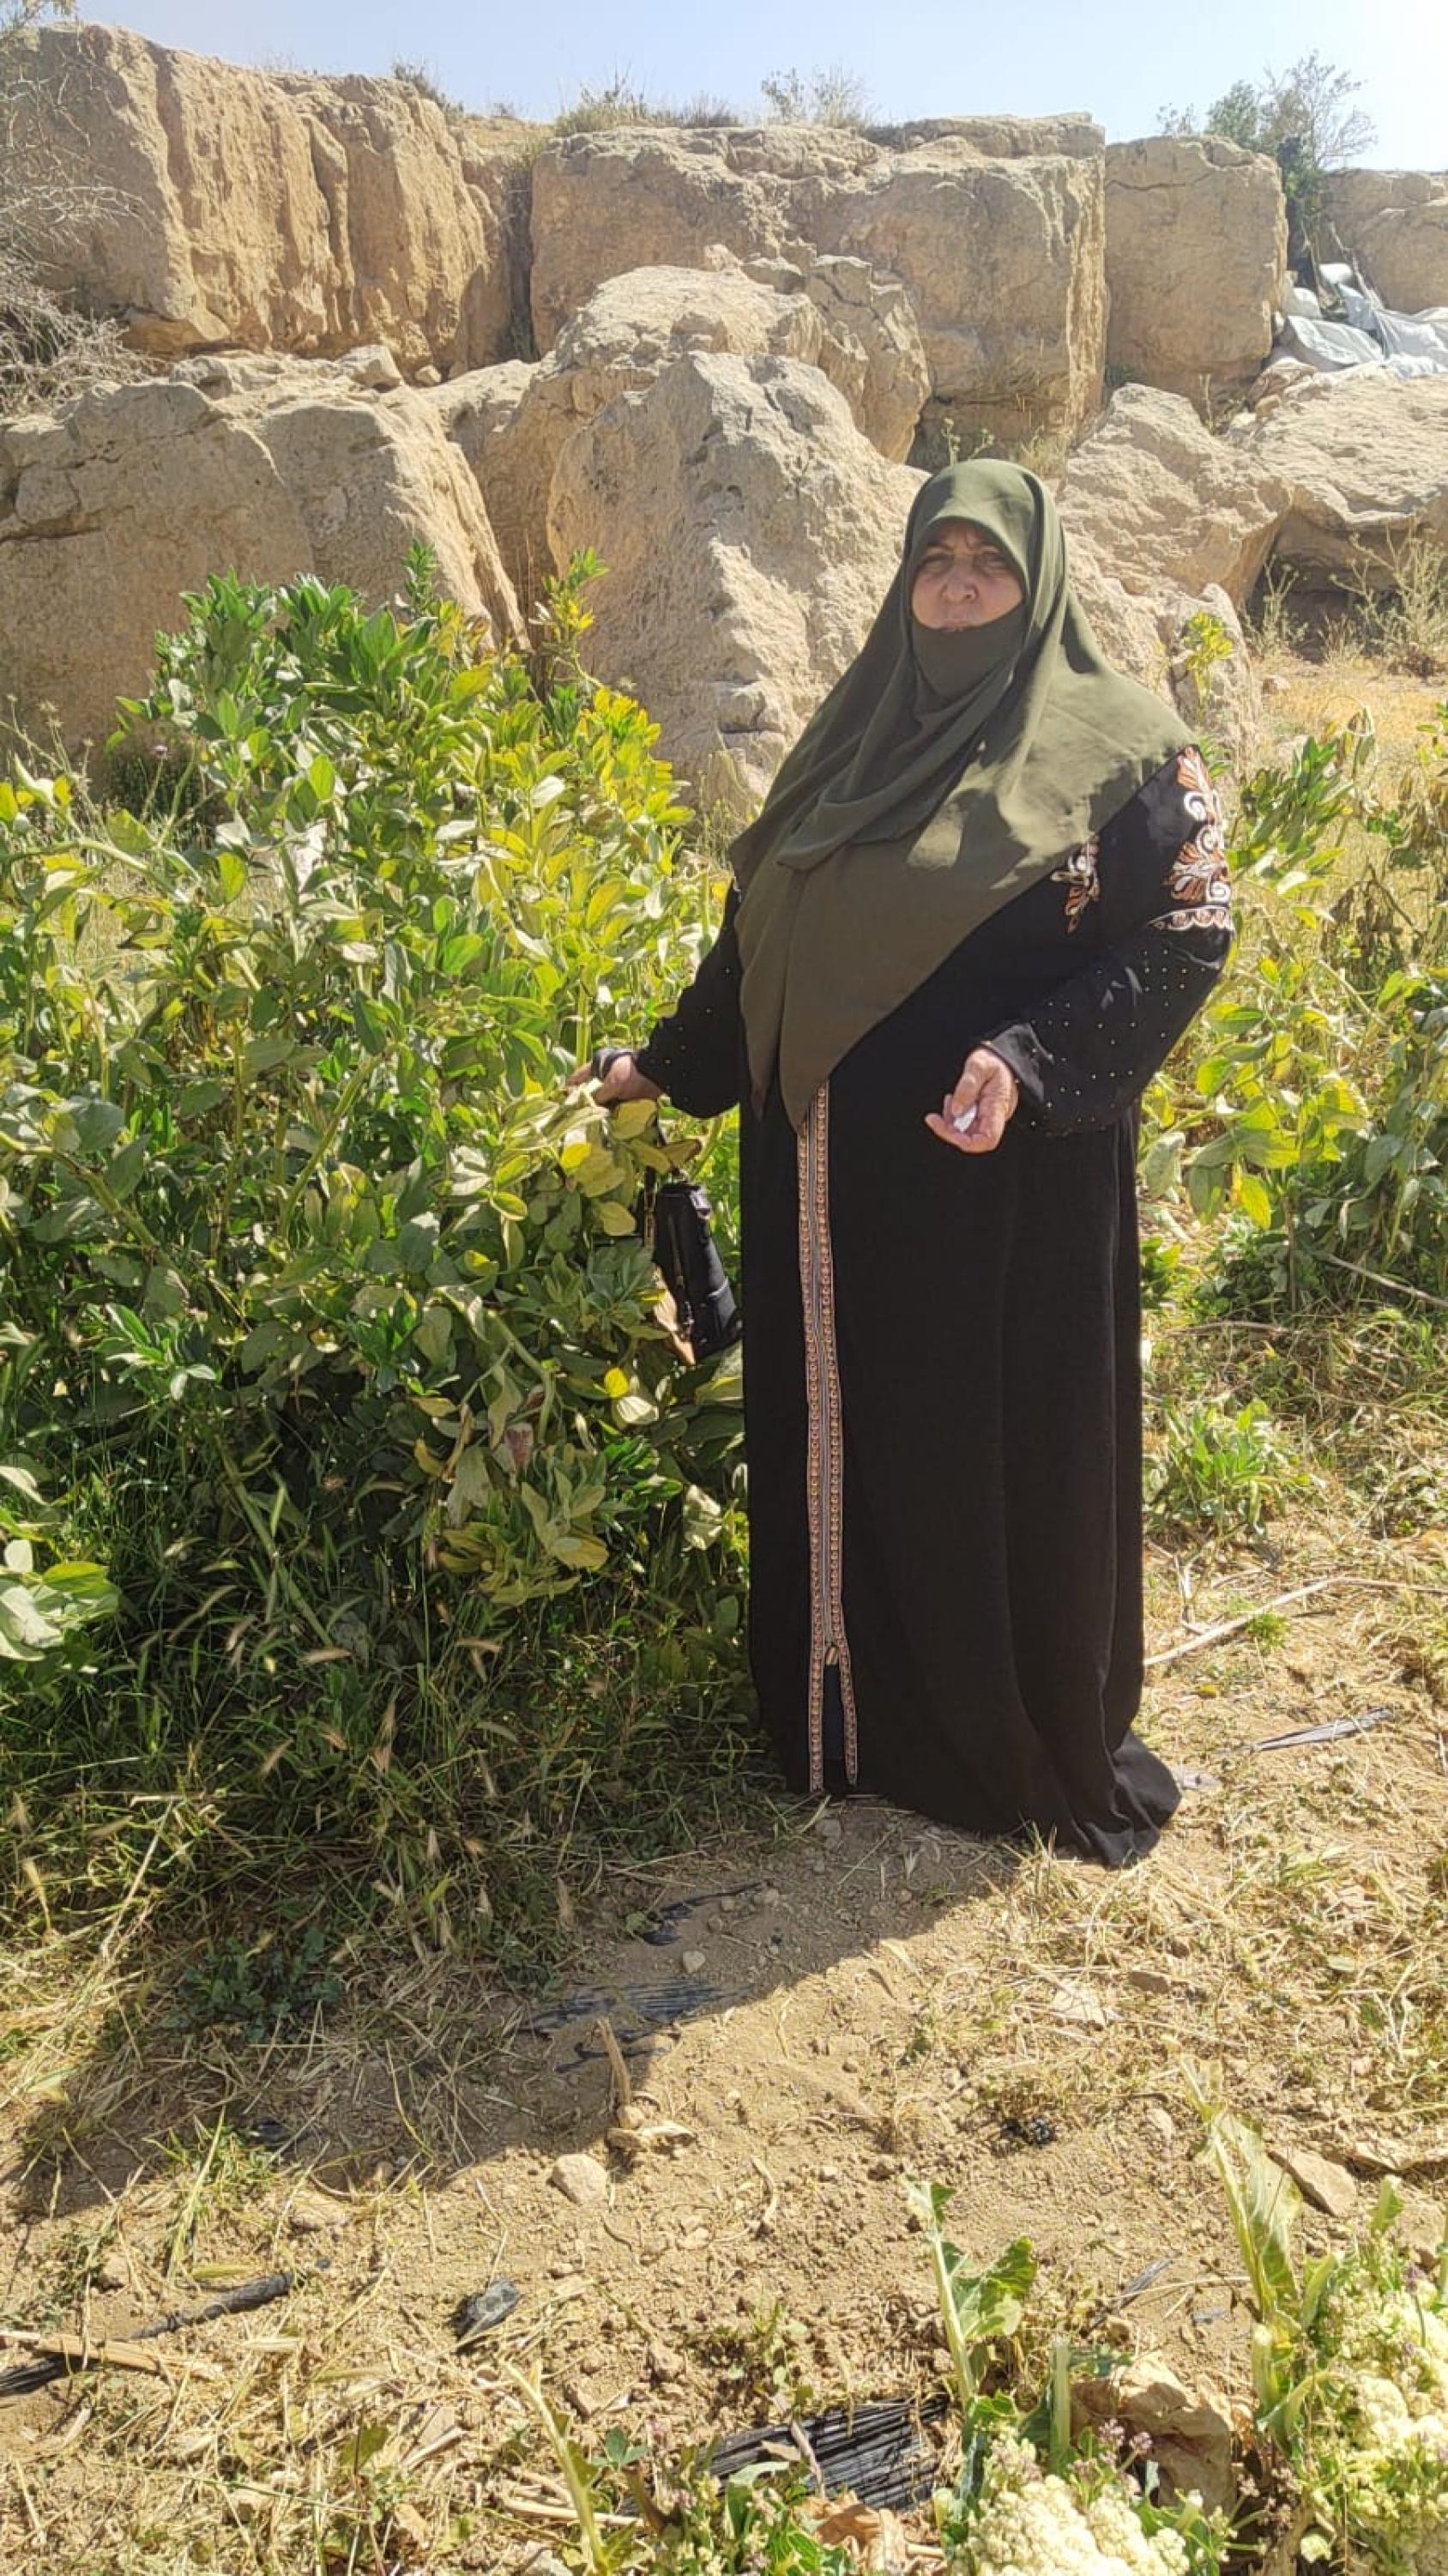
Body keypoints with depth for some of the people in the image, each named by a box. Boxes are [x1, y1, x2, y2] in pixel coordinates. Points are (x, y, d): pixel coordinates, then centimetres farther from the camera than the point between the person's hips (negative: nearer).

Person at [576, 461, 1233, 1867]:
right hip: (841, 1180, 5)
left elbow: (1187, 939, -11)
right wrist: (662, 1063, 14)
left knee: (1007, 1451, 6)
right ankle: (854, 1707, 34)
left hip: (1004, 1182, -5)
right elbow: (758, 933, 15)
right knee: (848, 1432, 14)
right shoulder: (856, 730, 11)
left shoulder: (1116, 743, -5)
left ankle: (1035, 1742, 27)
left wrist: (1028, 1064, -24)